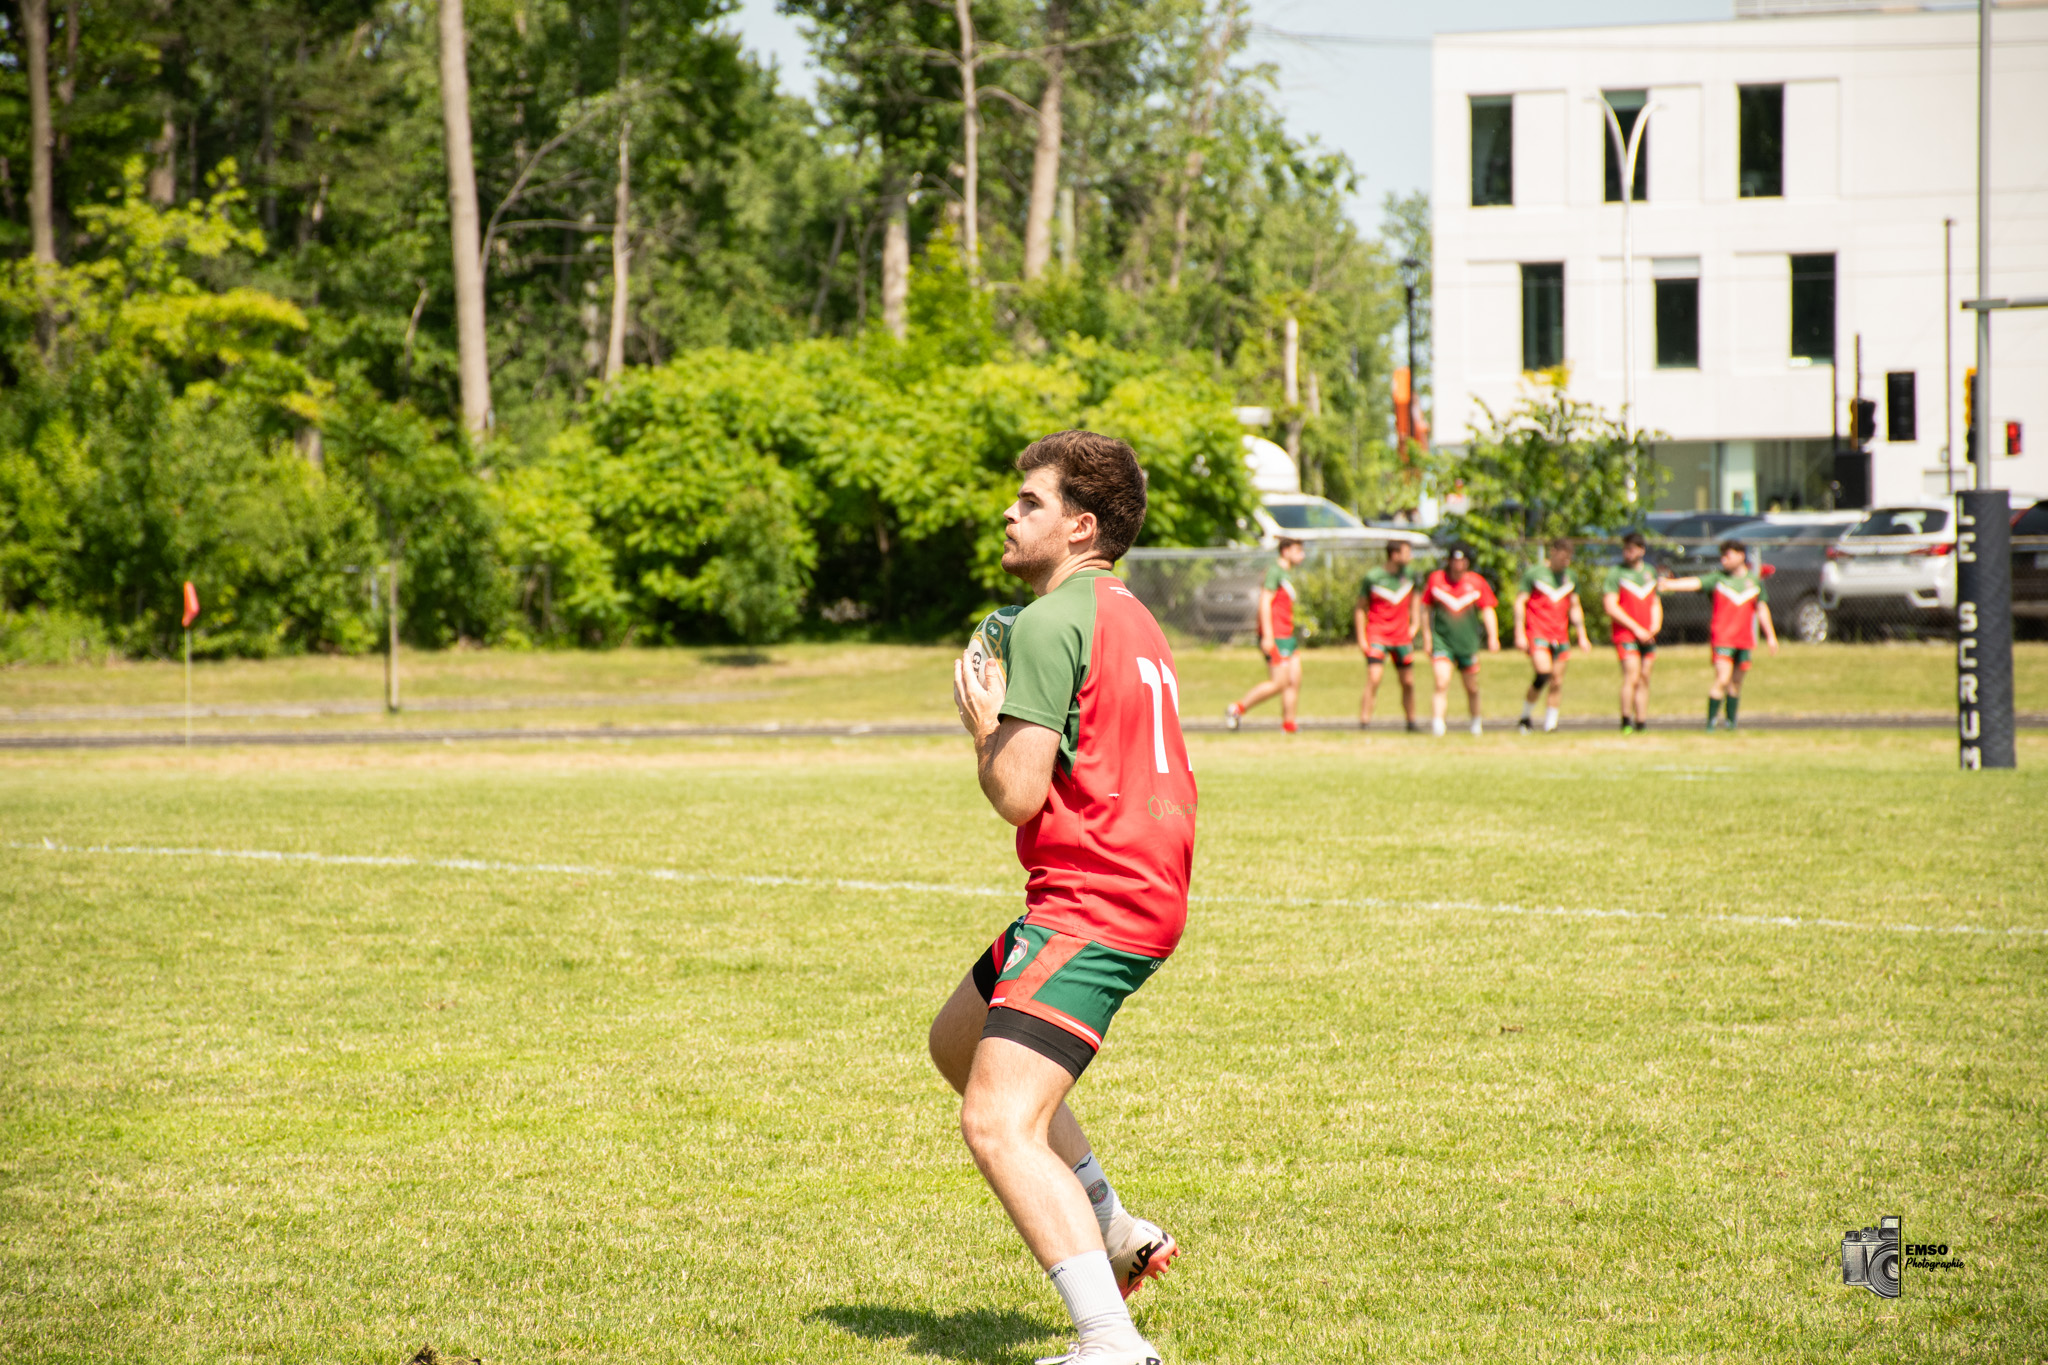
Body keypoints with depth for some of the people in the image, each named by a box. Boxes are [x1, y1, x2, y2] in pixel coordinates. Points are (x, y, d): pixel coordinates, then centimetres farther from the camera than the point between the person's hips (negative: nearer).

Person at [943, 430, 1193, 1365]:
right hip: (1150, 895, 11)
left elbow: (1017, 794, -19)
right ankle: (1114, 1234, 28)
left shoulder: (1049, 623, -14)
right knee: (958, 1042, 28)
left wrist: (981, 725, 0)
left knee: (998, 1125, -17)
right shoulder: (1132, 620, 18)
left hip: (1089, 904, -11)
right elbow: (1175, 789, 24)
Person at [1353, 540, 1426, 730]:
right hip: (1377, 635, -5)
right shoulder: (1372, 577, -11)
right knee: (1374, 679, -18)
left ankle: (1411, 721, 25)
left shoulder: (1410, 575, 2)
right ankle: (1364, 721, -16)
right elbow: (1360, 609, -2)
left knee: (1408, 683, 9)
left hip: (1402, 636, 5)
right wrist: (1361, 639, -6)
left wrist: (1415, 623, 11)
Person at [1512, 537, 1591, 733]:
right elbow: (1520, 602, -2)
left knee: (1557, 682, 1)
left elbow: (1575, 608, 22)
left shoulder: (1570, 576, 14)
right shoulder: (1533, 573, -2)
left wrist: (1582, 636, 16)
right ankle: (1526, 716, -4)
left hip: (1560, 635, 5)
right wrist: (1519, 634, -9)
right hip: (1537, 634, -5)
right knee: (1543, 672, -20)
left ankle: (1550, 724, 9)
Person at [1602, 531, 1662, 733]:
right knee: (1632, 677, -16)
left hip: (1647, 637, 5)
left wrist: (1655, 625, 3)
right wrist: (1636, 628, -11)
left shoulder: (1649, 572, 15)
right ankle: (1626, 722, -9)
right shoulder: (1616, 572, -3)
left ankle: (1641, 724, 8)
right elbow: (1611, 607, -8)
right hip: (1625, 634, -5)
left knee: (1644, 679, 4)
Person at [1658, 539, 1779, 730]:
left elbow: (1762, 609, 17)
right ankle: (1711, 721, -11)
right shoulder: (1718, 579, -1)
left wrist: (1771, 636, 19)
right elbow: (1694, 583, -16)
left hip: (1745, 640, 4)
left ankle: (1731, 721, 20)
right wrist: (1669, 584, -33)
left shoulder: (1755, 581, 8)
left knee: (1736, 682, 9)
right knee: (1722, 680, -15)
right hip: (1722, 638, -4)